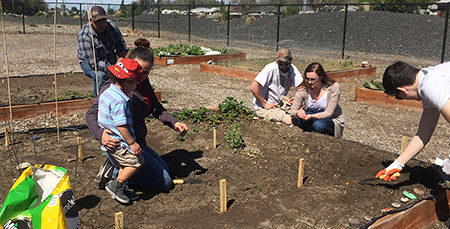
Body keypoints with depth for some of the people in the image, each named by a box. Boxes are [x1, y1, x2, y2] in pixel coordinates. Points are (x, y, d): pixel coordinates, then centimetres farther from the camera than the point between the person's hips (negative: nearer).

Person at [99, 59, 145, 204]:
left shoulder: (106, 93, 7)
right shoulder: (119, 100, -24)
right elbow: (121, 125, -25)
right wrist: (132, 143, -17)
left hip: (108, 141, 10)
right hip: (117, 142, -10)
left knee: (125, 166, 20)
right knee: (137, 162, -1)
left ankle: (120, 190, 27)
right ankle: (115, 185, 1)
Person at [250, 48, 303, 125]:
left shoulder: (293, 69, -2)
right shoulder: (270, 69, -20)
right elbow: (253, 87, -24)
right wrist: (265, 105, -17)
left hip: (280, 105, 7)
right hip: (262, 107, -7)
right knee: (289, 120, -30)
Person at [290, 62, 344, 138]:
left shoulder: (333, 87, -18)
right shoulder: (303, 89, -11)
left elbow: (329, 113, -21)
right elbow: (292, 111, -10)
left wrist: (311, 116, -39)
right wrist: (298, 112, -36)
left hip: (332, 120, -2)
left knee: (318, 125, -35)